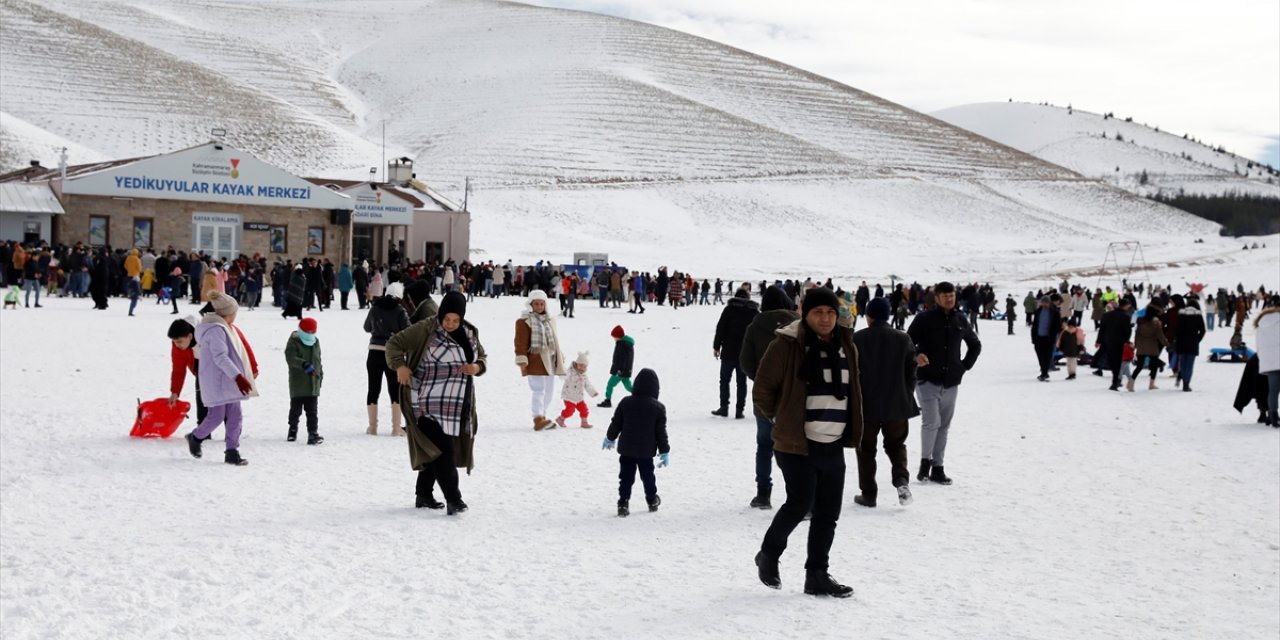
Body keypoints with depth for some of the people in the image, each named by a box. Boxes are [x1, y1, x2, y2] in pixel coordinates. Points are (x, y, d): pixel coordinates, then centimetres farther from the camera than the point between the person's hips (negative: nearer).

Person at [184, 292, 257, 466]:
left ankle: (232, 452, 8)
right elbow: (220, 357, -25)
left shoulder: (224, 328, 14)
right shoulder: (216, 330, -17)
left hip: (228, 380, 10)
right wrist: (238, 376, -32)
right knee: (217, 416, -2)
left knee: (235, 416, 5)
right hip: (217, 381, -10)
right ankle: (195, 438, 24)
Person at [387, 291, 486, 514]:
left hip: (459, 406, 6)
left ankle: (423, 495, 27)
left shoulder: (470, 333, 10)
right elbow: (394, 343, -2)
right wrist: (400, 365, -19)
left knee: (433, 451, 16)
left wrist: (477, 367, -1)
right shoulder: (425, 330, -8)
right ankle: (453, 499, -15)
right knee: (441, 450, -14)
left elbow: (482, 357, 22)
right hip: (431, 404, -6)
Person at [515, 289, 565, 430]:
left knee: (549, 391, 10)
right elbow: (521, 342, -11)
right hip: (535, 362, -8)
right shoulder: (525, 321, -5)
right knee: (538, 390, -14)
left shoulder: (550, 320, 17)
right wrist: (522, 360, -18)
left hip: (550, 361, 8)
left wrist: (560, 357, 25)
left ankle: (542, 416, 21)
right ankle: (538, 419, -17)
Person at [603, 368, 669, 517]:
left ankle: (623, 504, 0)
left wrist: (610, 438, 20)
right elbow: (661, 432, -6)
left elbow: (615, 423, 3)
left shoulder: (626, 402, -5)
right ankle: (652, 501, 31)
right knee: (647, 475, 16)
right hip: (646, 450, -1)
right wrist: (664, 452, 2)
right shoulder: (658, 407, -9)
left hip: (626, 449, 1)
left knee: (626, 477, 6)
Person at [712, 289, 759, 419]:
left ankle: (724, 407, 4)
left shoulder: (729, 309, -3)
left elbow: (720, 328, -5)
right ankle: (739, 410, 3)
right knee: (742, 382, 7)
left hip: (729, 351, -2)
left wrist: (716, 346, 2)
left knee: (724, 380, 9)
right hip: (746, 353, 2)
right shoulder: (755, 312, 4)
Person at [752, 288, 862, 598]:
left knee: (828, 513, 8)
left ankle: (817, 574, 19)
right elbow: (763, 390, -5)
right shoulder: (787, 346, -12)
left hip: (834, 446, 6)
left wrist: (851, 431, 18)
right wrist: (780, 418, 6)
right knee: (800, 504, -7)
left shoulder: (846, 347, 9)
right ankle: (769, 554, 18)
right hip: (797, 444, -6)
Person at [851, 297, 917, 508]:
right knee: (896, 445, 18)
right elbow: (911, 373, 3)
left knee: (866, 449, 10)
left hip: (866, 406, -2)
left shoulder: (857, 339, -8)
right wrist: (907, 398, 15)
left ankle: (868, 493, 10)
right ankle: (901, 480, -6)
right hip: (896, 405, 2)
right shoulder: (903, 339, 0)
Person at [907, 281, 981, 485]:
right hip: (928, 380, -4)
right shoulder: (924, 318, -5)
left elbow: (975, 345, 23)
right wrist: (916, 356, -24)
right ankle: (925, 461, 4)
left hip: (951, 382, 5)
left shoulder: (960, 321, 8)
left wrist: (965, 365, 11)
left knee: (944, 426, 8)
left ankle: (937, 467, 16)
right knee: (931, 422, -15)